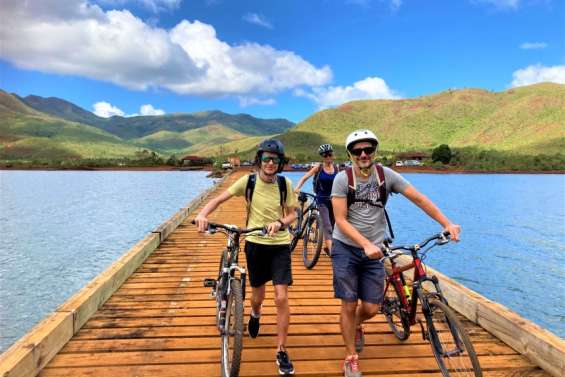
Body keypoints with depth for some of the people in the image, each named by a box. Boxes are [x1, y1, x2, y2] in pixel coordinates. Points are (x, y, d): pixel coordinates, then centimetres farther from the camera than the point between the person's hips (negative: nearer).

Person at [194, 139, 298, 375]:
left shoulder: (285, 183, -7)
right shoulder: (248, 181, -8)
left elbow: (292, 215, -2)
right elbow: (219, 199, -5)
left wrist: (280, 223, -23)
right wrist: (202, 214, -22)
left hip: (280, 245, 0)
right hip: (255, 244, 1)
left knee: (281, 298, -8)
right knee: (258, 297, 14)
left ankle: (281, 352, 9)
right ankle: (255, 316, 53)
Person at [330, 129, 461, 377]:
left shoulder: (386, 175, -4)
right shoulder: (343, 179, -11)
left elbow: (419, 199, -1)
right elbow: (341, 220, -15)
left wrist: (447, 224, -8)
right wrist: (366, 244, -27)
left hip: (373, 251, 2)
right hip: (346, 249, -2)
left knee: (371, 308, 4)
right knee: (349, 305, 2)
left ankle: (356, 326, 41)